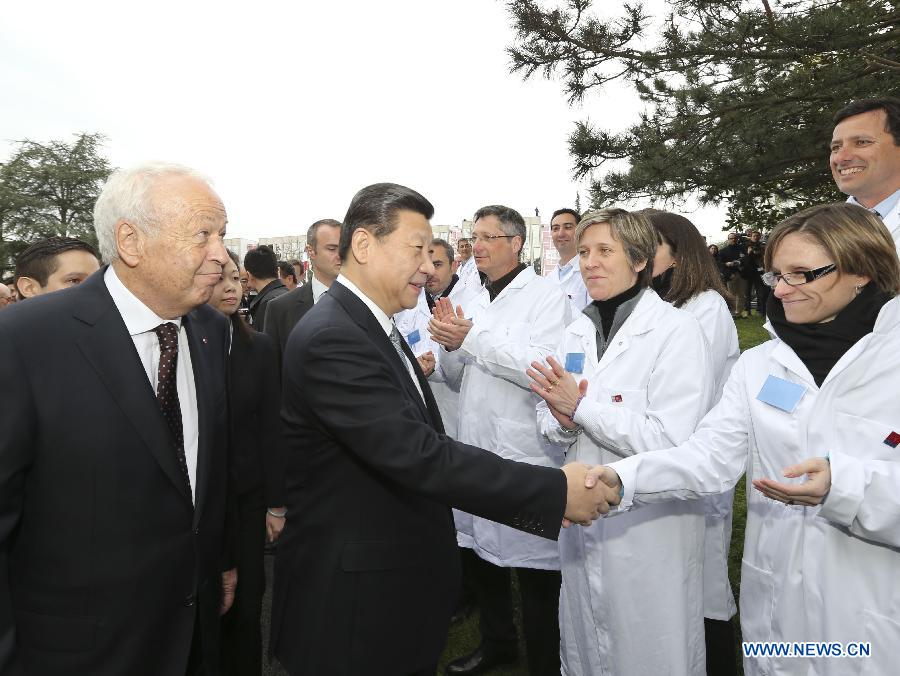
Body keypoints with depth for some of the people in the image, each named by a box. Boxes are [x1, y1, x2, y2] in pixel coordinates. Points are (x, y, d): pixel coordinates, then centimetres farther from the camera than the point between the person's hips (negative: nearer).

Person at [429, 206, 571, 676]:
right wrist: (450, 345, -6)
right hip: (477, 451, 7)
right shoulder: (476, 302, 13)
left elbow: (543, 368, -23)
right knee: (484, 555, 20)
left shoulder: (546, 296, -9)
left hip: (527, 459, -7)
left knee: (534, 569, 5)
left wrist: (472, 338, -21)